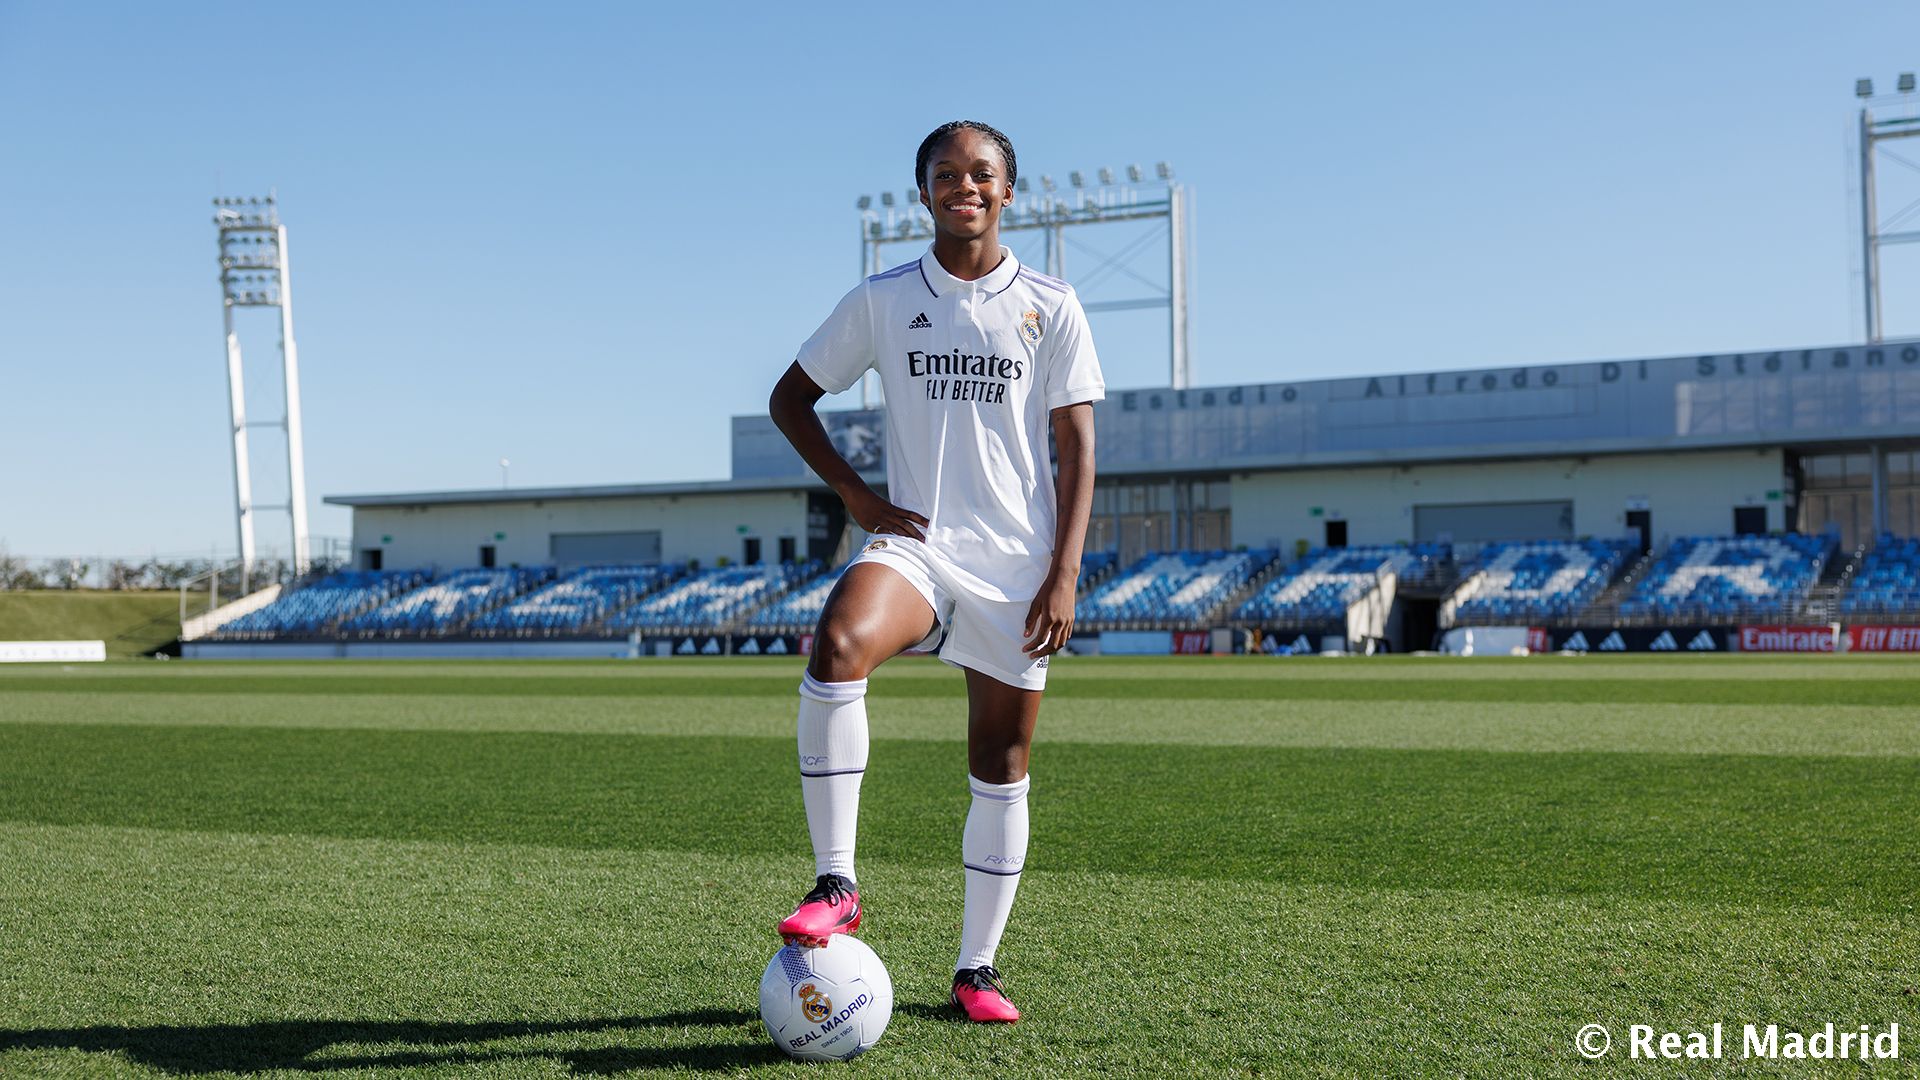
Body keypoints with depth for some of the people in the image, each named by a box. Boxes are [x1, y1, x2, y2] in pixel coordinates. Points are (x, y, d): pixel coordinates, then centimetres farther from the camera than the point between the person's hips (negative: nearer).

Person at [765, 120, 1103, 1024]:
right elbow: (790, 398, 12)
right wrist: (856, 495, -1)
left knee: (1002, 767, 5)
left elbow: (1077, 450, 2)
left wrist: (1063, 574, -7)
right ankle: (836, 883, -24)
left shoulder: (1049, 306, 4)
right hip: (915, 543, 0)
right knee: (837, 642, -33)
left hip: (1016, 565, 1)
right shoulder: (882, 300, 5)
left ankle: (977, 967, 19)